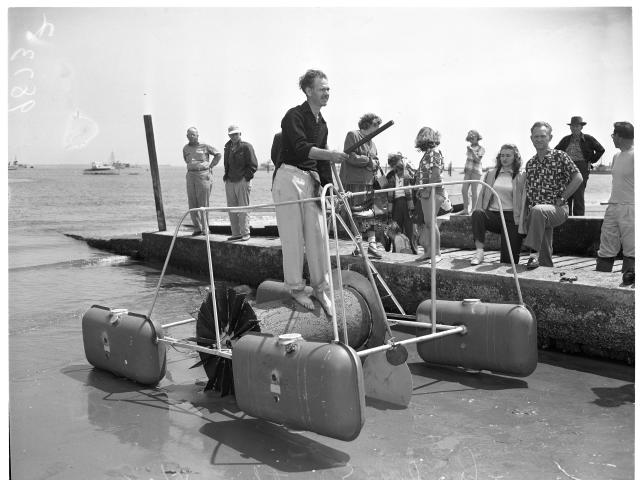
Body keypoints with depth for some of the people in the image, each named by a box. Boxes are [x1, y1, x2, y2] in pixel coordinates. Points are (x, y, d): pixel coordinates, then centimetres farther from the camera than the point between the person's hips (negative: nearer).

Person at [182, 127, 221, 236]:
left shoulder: (205, 147, 0)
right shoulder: (185, 148, 13)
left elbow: (218, 154, 8)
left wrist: (210, 166, 2)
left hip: (203, 176, -4)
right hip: (190, 176, 4)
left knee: (203, 204, -5)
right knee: (192, 204, 2)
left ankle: (205, 229, -1)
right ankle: (197, 228, 10)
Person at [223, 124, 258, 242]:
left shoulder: (246, 147, -4)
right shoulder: (227, 147, 16)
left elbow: (253, 165, -5)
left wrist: (245, 176, -11)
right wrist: (226, 175, 14)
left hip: (243, 181, -7)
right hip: (230, 182, 7)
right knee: (232, 210, 7)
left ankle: (245, 233, 1)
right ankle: (236, 233, 14)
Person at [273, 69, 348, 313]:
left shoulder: (322, 123, 15)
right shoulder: (294, 115, -8)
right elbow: (300, 147, -22)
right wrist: (330, 154, -33)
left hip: (312, 180, 7)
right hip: (290, 177, -7)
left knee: (318, 235, 3)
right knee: (293, 237, -2)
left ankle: (320, 288, 12)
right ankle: (296, 289, 10)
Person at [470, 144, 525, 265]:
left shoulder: (521, 177, 7)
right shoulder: (491, 174, 18)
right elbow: (482, 195, 15)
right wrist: (479, 211, -3)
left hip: (511, 218, -2)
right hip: (492, 214, 2)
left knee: (509, 258, -15)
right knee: (477, 214, -33)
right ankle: (479, 252, -35)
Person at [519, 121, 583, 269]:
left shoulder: (560, 156, -2)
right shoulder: (530, 163, 14)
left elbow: (578, 178, -6)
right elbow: (526, 192, 17)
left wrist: (561, 199, -10)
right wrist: (523, 218, 10)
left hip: (557, 209, -5)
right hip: (537, 214, 6)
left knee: (537, 210, -38)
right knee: (544, 258, 5)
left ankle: (534, 253, -36)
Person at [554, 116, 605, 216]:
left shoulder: (588, 139, 3)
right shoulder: (566, 140, 14)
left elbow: (601, 150, 8)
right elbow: (556, 151, 27)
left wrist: (591, 162, 5)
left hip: (581, 169, -4)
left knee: (578, 196, -11)